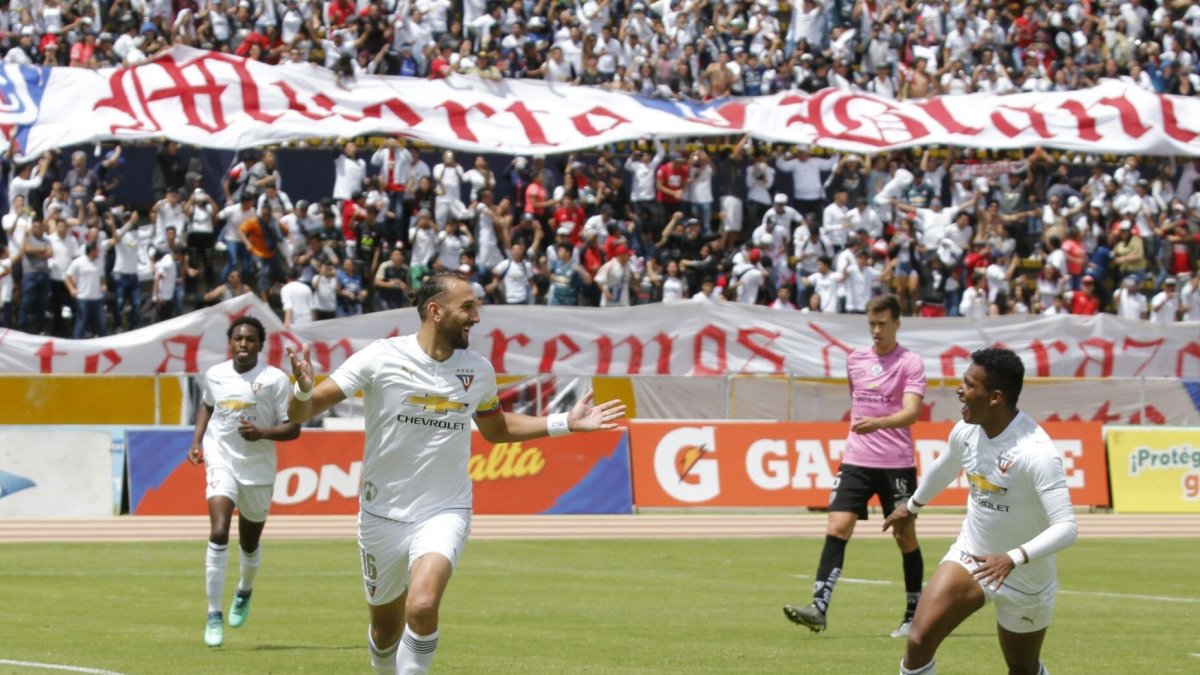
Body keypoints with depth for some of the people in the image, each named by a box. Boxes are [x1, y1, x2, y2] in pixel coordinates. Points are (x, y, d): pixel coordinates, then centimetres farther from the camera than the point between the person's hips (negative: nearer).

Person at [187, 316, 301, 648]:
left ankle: (245, 591, 50)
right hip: (221, 462, 0)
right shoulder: (215, 375, 0)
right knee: (218, 533, -20)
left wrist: (262, 433, -26)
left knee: (249, 544, 16)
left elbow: (293, 428, -9)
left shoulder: (274, 379, -10)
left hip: (258, 470, 0)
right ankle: (214, 616, -16)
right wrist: (197, 441, 8)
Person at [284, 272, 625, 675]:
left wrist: (566, 423, 11)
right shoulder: (381, 357, -11)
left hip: (444, 513, 1)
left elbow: (496, 429, 21)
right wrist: (304, 388, -35)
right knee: (385, 631, 11)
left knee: (422, 607, -27)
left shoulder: (479, 371, 0)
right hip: (383, 516, -1)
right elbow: (300, 413, -11)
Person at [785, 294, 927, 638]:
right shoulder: (855, 360, 10)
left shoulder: (910, 363, -6)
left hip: (896, 464, -4)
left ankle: (913, 616, 16)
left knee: (905, 536, 5)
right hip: (857, 460, 4)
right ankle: (819, 609, -18)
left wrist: (877, 423, -35)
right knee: (837, 528, -11)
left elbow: (911, 412, -20)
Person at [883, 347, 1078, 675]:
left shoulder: (1037, 452, -30)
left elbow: (1066, 527, -34)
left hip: (1026, 580, -4)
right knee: (919, 641, -15)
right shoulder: (966, 431, -8)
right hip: (970, 558, 4)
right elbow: (945, 468, 17)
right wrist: (912, 506, 33)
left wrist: (1014, 559, -46)